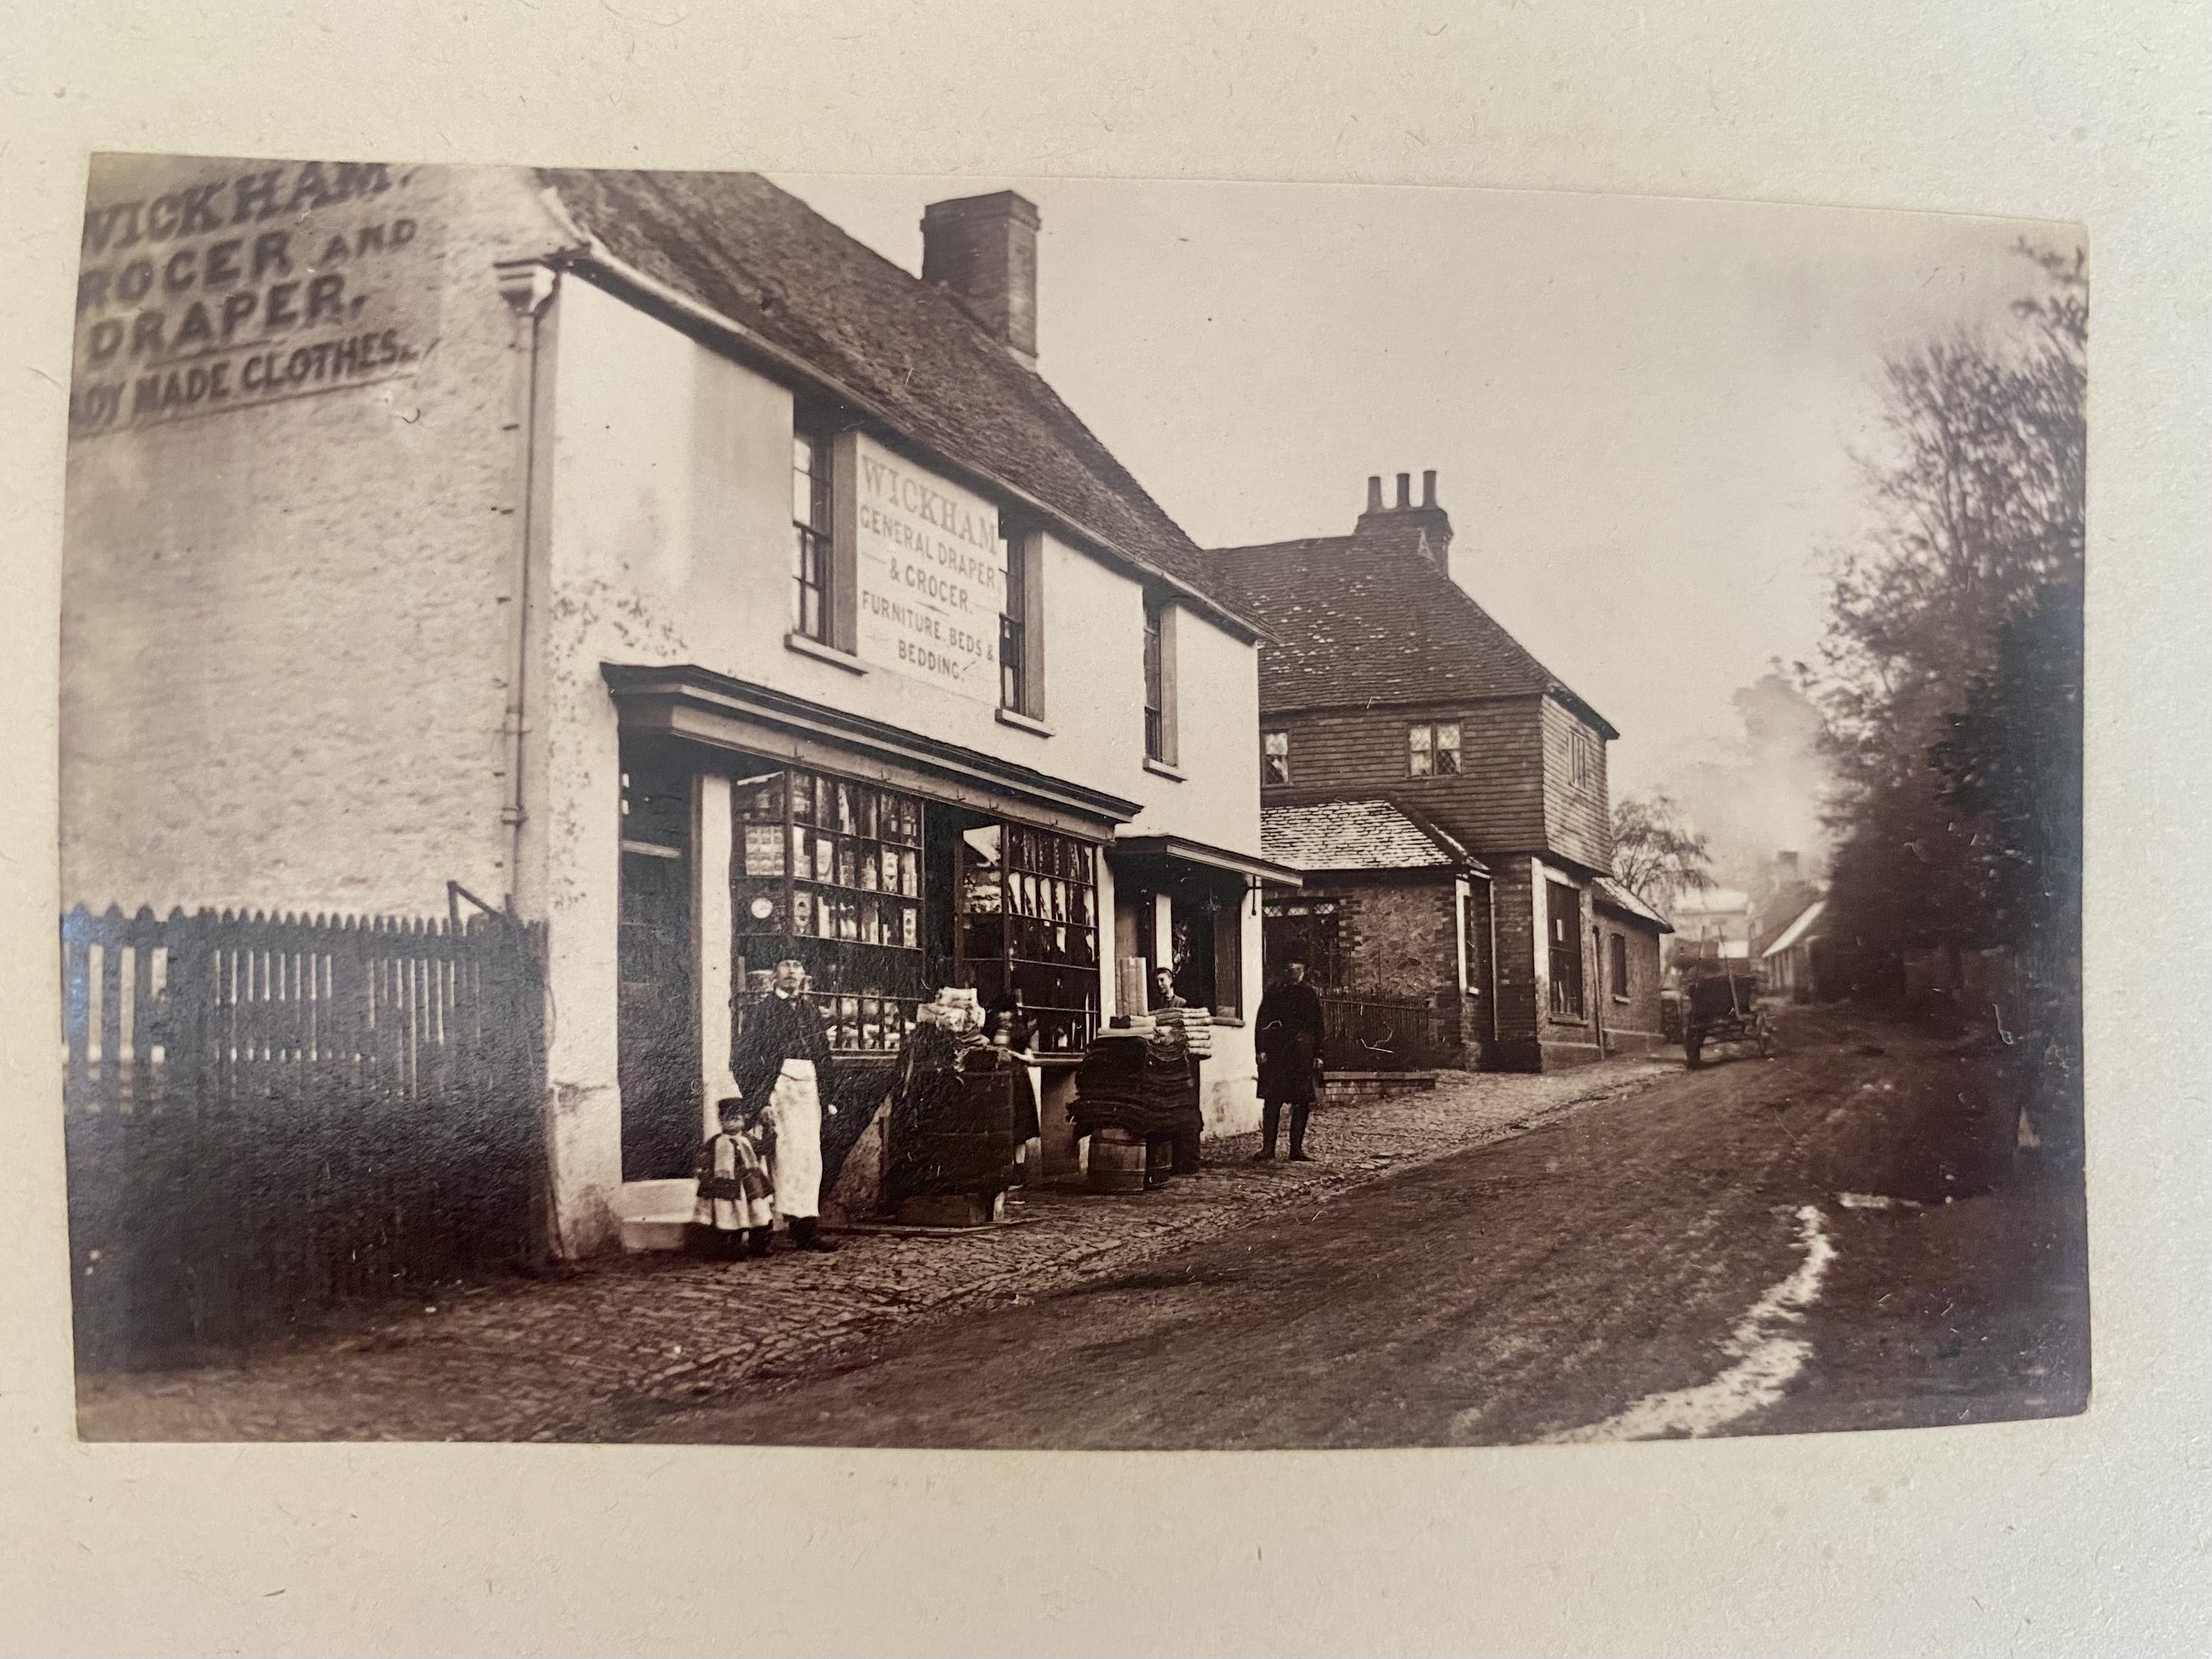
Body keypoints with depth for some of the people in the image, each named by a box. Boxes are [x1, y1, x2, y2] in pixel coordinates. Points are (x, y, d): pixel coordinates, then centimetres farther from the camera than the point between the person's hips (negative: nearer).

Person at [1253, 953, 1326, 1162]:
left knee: (1301, 1103, 2)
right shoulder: (1274, 993, 7)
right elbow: (1262, 1023, 4)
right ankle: (1269, 1147, 3)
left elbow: (1318, 1027, 11)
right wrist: (1261, 1050, -5)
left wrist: (1318, 1055, 5)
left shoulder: (1312, 994, 10)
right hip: (1275, 1055, -1)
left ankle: (1296, 1149, 8)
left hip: (1303, 1056, 1)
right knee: (1271, 1101, -3)